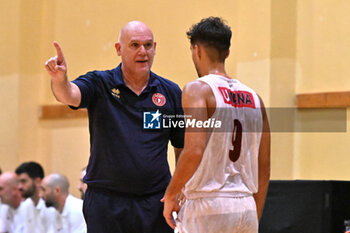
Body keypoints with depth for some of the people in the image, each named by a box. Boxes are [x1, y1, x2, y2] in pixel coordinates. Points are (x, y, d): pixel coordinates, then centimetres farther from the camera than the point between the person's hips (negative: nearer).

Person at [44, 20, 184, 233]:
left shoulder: (171, 92, 6)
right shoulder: (100, 84, 1)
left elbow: (182, 147, 10)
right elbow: (70, 95, -20)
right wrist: (59, 79, -43)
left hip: (155, 203, 2)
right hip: (105, 201, -1)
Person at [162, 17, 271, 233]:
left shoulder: (198, 89, -7)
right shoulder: (254, 98, 13)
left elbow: (194, 152, -20)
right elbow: (264, 168, 15)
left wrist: (171, 194, -7)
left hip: (207, 207, -6)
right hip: (246, 208, 6)